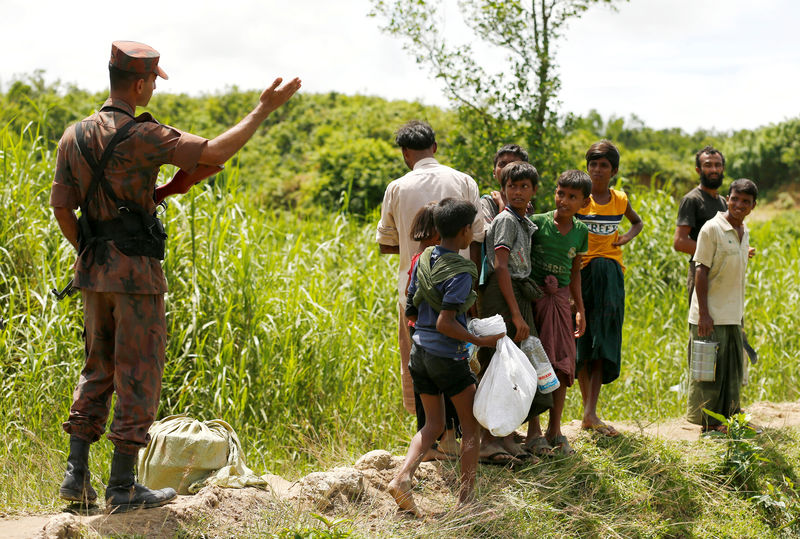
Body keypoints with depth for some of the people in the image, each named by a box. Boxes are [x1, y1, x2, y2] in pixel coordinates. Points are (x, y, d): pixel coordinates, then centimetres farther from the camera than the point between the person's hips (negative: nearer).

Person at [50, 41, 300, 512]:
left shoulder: (75, 136, 6)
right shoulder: (142, 136, -15)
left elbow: (61, 208, 8)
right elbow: (215, 153, -20)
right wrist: (264, 110, -12)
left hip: (94, 270, 7)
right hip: (137, 271, -7)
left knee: (98, 370, 17)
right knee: (139, 375, 1)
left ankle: (77, 473, 12)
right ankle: (123, 485, 4)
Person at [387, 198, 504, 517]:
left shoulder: (423, 260, 5)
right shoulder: (461, 272, -17)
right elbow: (445, 323, -22)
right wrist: (479, 341, -12)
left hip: (420, 351, 7)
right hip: (448, 356, -7)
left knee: (433, 424, 16)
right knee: (471, 427, 8)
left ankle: (403, 477, -4)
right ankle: (466, 499, 7)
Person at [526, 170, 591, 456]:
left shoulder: (581, 232, 7)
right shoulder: (537, 222, -6)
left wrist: (580, 309, 18)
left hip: (560, 300, 4)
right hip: (533, 297, -4)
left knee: (562, 365, 3)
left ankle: (555, 431, 14)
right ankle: (534, 431, 6)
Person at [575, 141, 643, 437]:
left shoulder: (620, 200, 8)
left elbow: (638, 222, 28)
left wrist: (628, 236, 7)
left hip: (611, 274, 3)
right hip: (582, 273, -3)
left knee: (602, 342, -4)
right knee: (582, 341, 1)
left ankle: (591, 413, -8)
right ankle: (588, 408, 11)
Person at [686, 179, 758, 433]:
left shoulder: (744, 232, 10)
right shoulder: (712, 228, -13)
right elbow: (702, 271, -14)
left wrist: (739, 312, 17)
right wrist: (703, 313, -18)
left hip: (733, 314, 8)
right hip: (711, 314, -8)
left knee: (733, 368, 13)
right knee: (710, 367, -1)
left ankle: (728, 416, 24)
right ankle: (708, 421, 7)